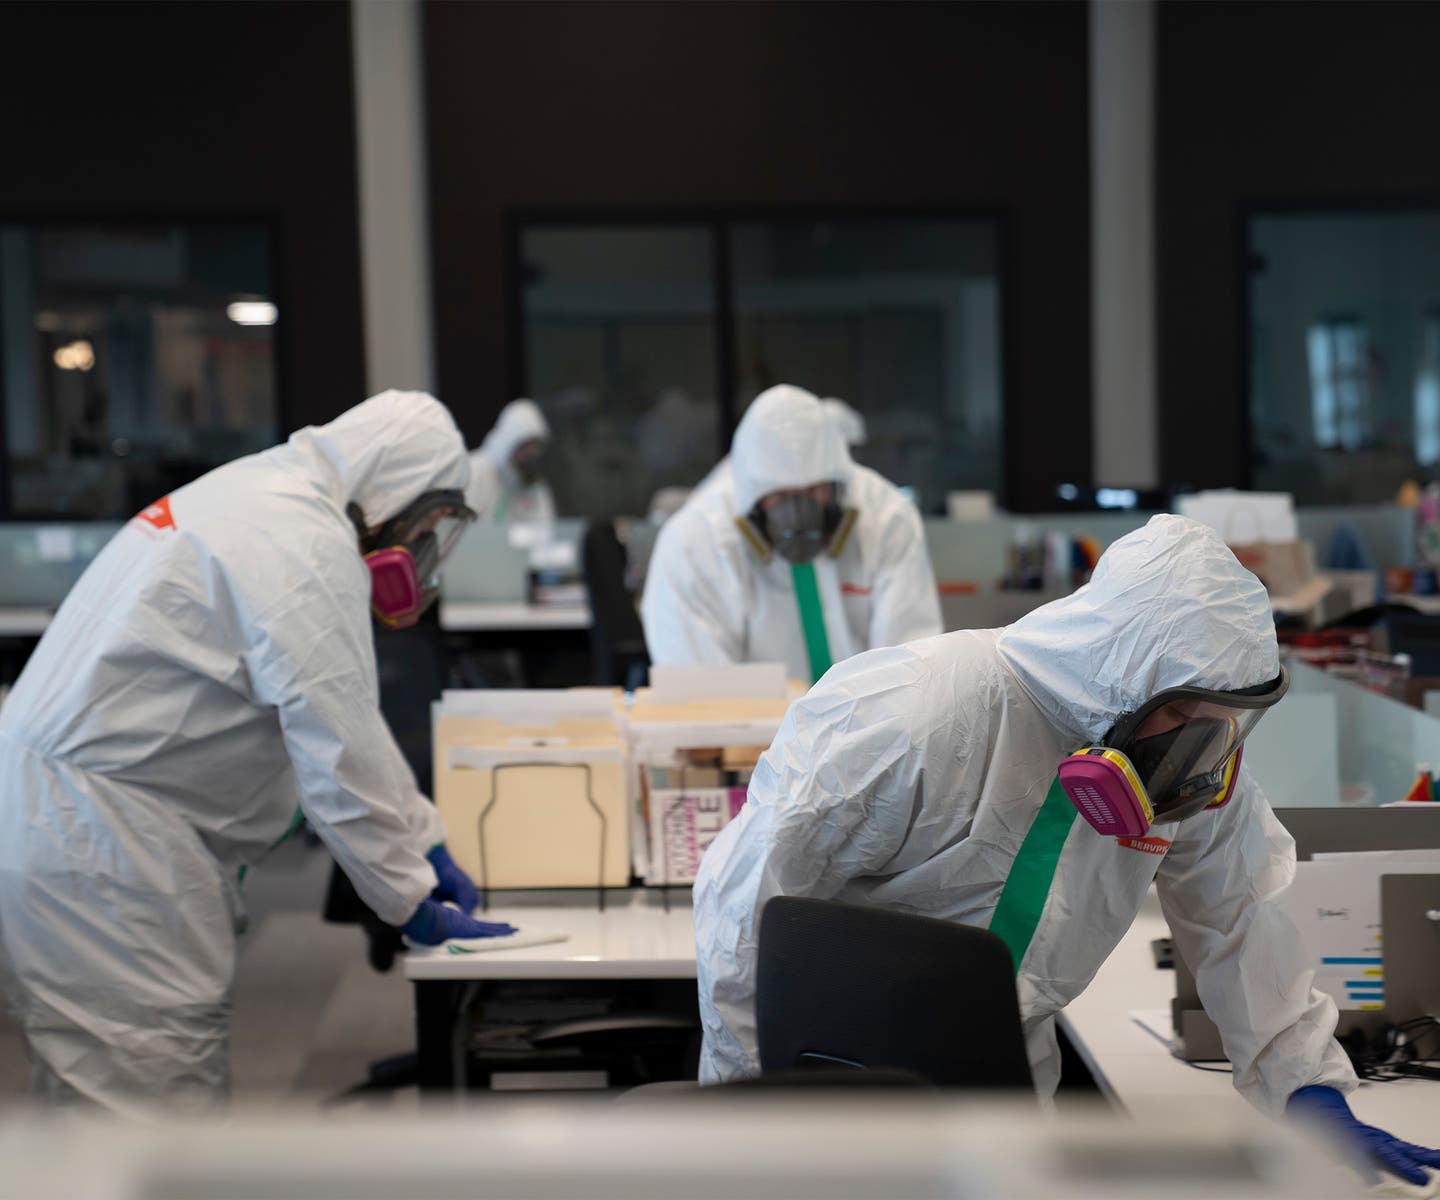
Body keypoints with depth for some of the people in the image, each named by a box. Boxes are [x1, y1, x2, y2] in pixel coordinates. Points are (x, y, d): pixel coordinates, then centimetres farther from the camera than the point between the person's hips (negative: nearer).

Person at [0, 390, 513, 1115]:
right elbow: (341, 759, -19)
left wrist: (421, 839, 20)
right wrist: (412, 903, -7)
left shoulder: (260, 493, 15)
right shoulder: (313, 551, -18)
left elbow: (341, 709, 21)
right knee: (162, 1090, -6)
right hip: (95, 835, -11)